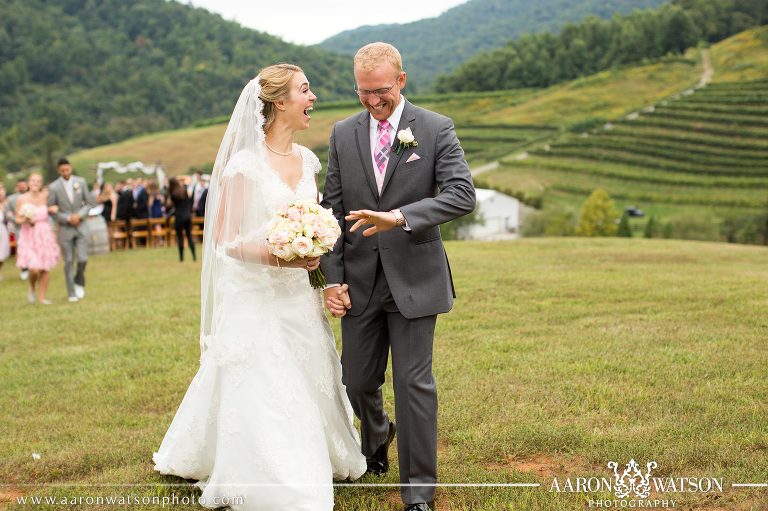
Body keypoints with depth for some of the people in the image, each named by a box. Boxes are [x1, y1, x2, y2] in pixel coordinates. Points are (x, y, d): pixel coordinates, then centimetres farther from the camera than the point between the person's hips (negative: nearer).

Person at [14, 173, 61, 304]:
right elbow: (17, 219, 0)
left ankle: (42, 297, 17)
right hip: (29, 236, -3)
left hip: (45, 235, 3)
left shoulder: (45, 195, -1)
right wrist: (25, 220, -21)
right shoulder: (22, 199, -7)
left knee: (45, 268, 3)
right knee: (34, 269, -13)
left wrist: (51, 209, -3)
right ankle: (32, 288, 19)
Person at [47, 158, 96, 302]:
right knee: (69, 262, 3)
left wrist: (79, 215, -12)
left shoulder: (81, 182, -1)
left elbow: (90, 202, 3)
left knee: (82, 259, -7)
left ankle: (79, 281, 22)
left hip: (81, 226, 1)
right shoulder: (54, 187, -7)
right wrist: (67, 219, -12)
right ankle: (72, 293, 13)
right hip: (65, 228, -1)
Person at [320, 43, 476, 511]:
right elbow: (333, 209, 7)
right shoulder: (343, 134, 6)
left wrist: (401, 216, -29)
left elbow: (463, 195, -15)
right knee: (358, 381, 12)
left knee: (415, 383, -1)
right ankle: (377, 437, 46)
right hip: (360, 279, 3)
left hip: (414, 278, -3)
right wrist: (333, 277, -1)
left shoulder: (436, 129, -4)